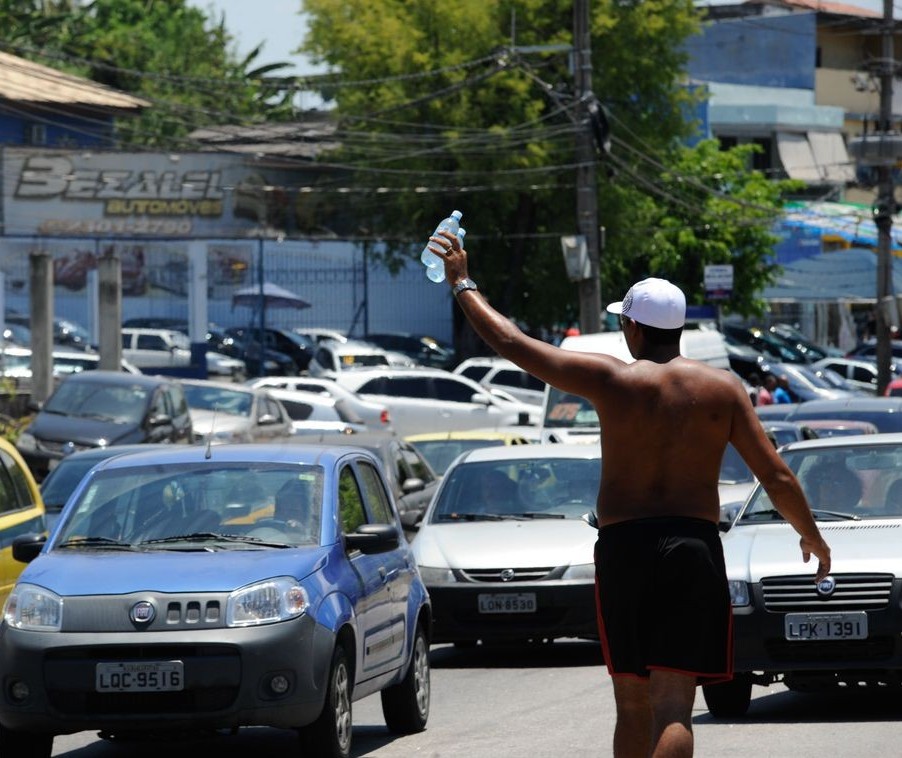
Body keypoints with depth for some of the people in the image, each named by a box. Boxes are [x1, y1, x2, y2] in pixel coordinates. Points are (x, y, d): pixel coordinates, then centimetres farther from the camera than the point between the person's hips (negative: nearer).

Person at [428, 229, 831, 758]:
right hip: (695, 548, 0)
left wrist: (463, 283, 17)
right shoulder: (722, 387, 2)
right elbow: (778, 477, 2)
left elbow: (509, 343, 2)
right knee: (674, 707, -8)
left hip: (622, 547, 0)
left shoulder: (611, 380, -2)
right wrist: (812, 536, 19)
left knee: (633, 706, 14)